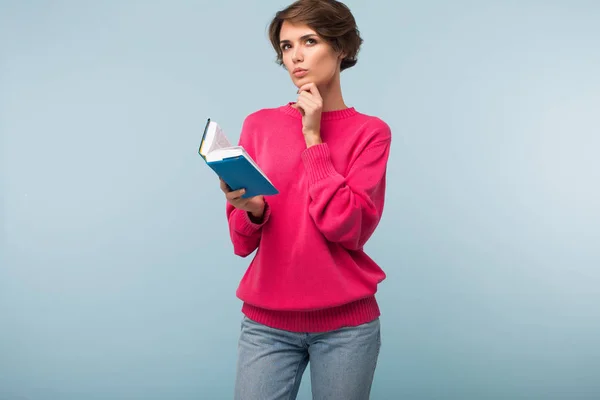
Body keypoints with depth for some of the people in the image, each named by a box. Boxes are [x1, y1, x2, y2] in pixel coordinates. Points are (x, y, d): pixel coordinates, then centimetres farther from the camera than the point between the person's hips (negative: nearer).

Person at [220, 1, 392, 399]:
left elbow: (347, 228, -15)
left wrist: (313, 138, -12)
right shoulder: (259, 125, 3)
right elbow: (243, 243, 2)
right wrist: (251, 209, -20)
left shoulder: (370, 132, -2)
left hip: (346, 324, -1)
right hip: (267, 323, 1)